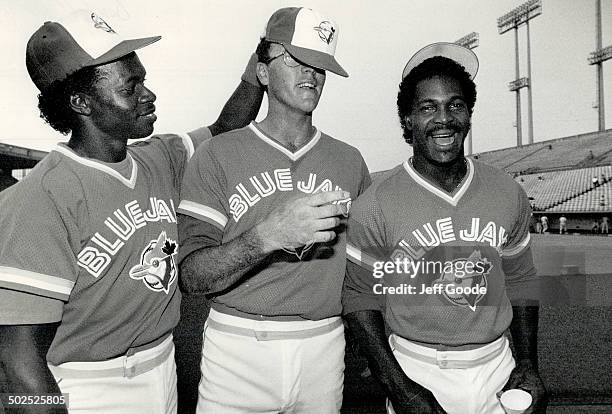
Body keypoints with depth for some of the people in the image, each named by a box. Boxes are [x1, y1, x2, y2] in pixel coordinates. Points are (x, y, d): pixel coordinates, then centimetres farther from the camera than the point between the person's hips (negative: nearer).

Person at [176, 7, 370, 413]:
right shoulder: (217, 156, -5)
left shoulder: (350, 161, 3)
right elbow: (194, 275, -13)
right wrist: (268, 235, -28)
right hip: (237, 348, -2)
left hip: (324, 347, 3)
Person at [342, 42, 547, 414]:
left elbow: (519, 281, 8)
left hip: (498, 367, 4)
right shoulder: (376, 205, -15)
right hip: (418, 372, -3)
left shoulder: (508, 194, -2)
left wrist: (528, 365, 4)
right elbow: (360, 298, -11)